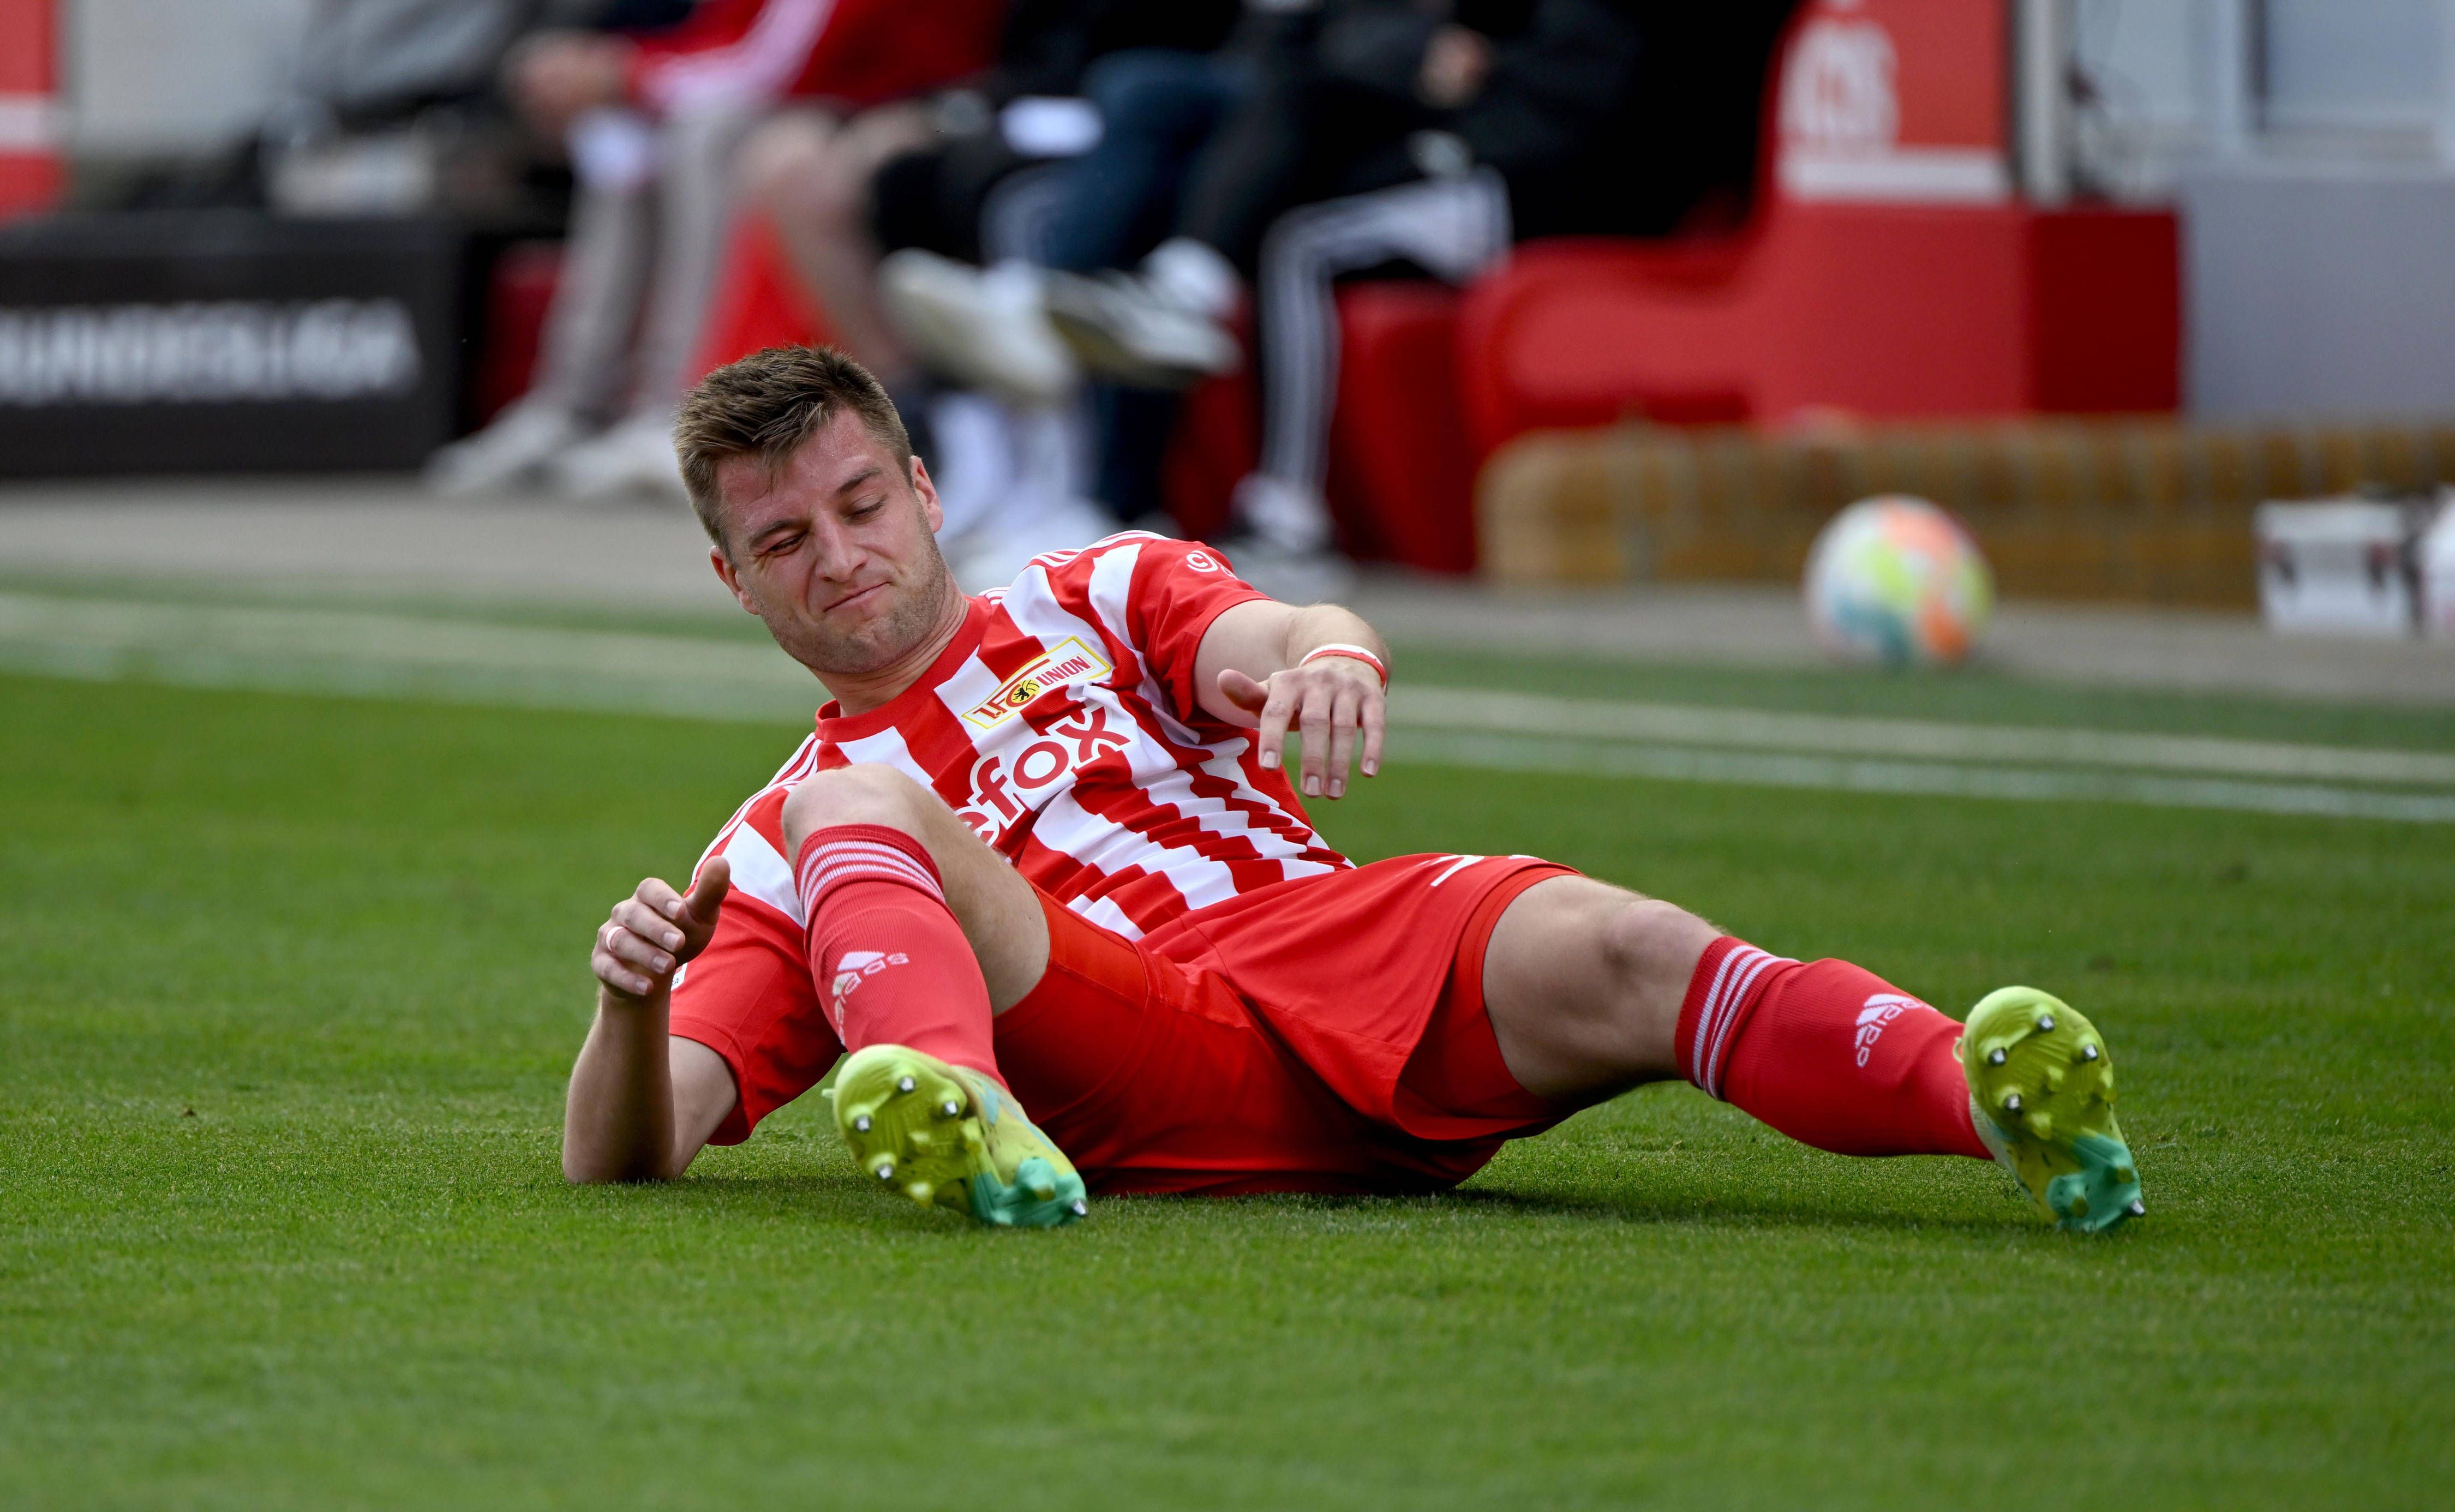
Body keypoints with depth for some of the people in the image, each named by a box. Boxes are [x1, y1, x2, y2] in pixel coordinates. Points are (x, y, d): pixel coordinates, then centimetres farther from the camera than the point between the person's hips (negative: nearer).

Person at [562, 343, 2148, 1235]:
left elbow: (1259, 642, 4)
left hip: (1337, 938, 1)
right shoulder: (780, 852, 25)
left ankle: (2016, 1104, -55)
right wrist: (633, 999, -13)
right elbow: (624, 1153, 12)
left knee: (1614, 956, -30)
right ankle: (959, 1126, -58)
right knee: (862, 809, -25)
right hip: (1141, 1092, -1)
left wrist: (1325, 650, -24)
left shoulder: (1100, 599, 29)